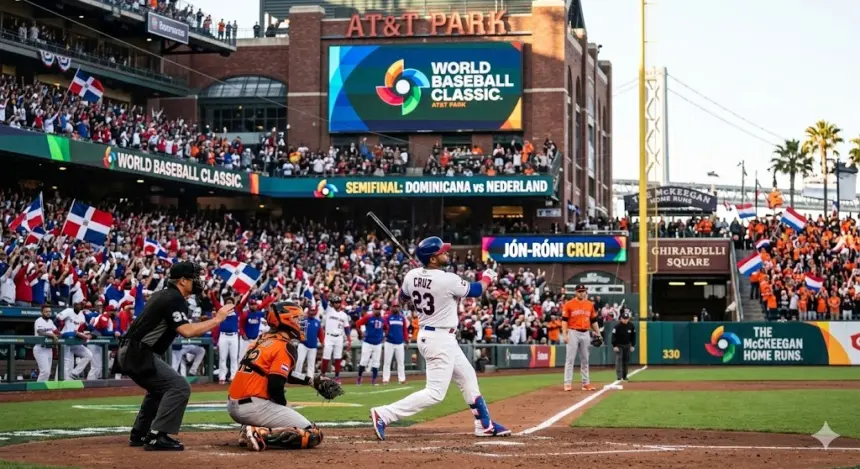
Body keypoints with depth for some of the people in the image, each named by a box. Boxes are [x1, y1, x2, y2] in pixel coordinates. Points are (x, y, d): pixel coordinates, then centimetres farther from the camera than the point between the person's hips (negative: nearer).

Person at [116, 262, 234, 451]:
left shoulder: (161, 295, 17)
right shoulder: (175, 298, -12)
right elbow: (186, 331, -23)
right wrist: (217, 319, -16)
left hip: (129, 352, 10)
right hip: (138, 354, -10)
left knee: (159, 387, 29)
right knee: (179, 386, -14)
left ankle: (139, 434, 31)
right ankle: (157, 436, -17)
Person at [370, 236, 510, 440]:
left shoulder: (412, 276, -3)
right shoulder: (448, 280, -22)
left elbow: (403, 296, 18)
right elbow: (476, 291, -5)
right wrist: (487, 278, 16)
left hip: (427, 334, 9)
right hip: (441, 339, -9)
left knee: (468, 377, 21)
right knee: (435, 393, -9)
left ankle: (484, 425, 29)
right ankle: (383, 414, -15)